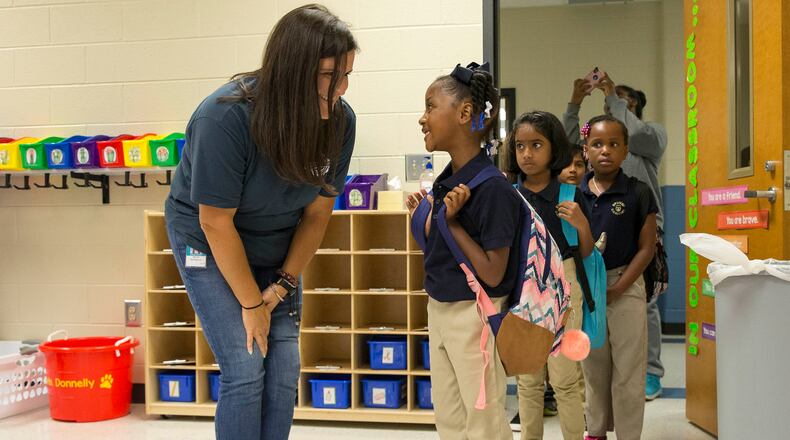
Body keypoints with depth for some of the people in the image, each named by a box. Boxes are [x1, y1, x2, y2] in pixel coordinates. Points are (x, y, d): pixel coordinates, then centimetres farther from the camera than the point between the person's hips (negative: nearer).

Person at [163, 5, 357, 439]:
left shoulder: (340, 121, -18)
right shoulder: (225, 118, -31)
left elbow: (318, 212, -7)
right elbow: (217, 223, -23)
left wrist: (282, 286, -10)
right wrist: (251, 304, -17)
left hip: (276, 249, 5)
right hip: (210, 245, -4)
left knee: (284, 370, 1)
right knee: (245, 370, -10)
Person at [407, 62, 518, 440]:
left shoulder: (492, 188, -22)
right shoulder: (446, 181, 5)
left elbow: (493, 274, -21)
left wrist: (452, 220, -22)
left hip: (475, 314, -9)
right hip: (439, 309, 9)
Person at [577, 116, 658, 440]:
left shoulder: (638, 193, -8)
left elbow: (646, 248, -7)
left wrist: (615, 290, -13)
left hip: (625, 288, -3)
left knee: (627, 372, 3)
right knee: (593, 368, 16)